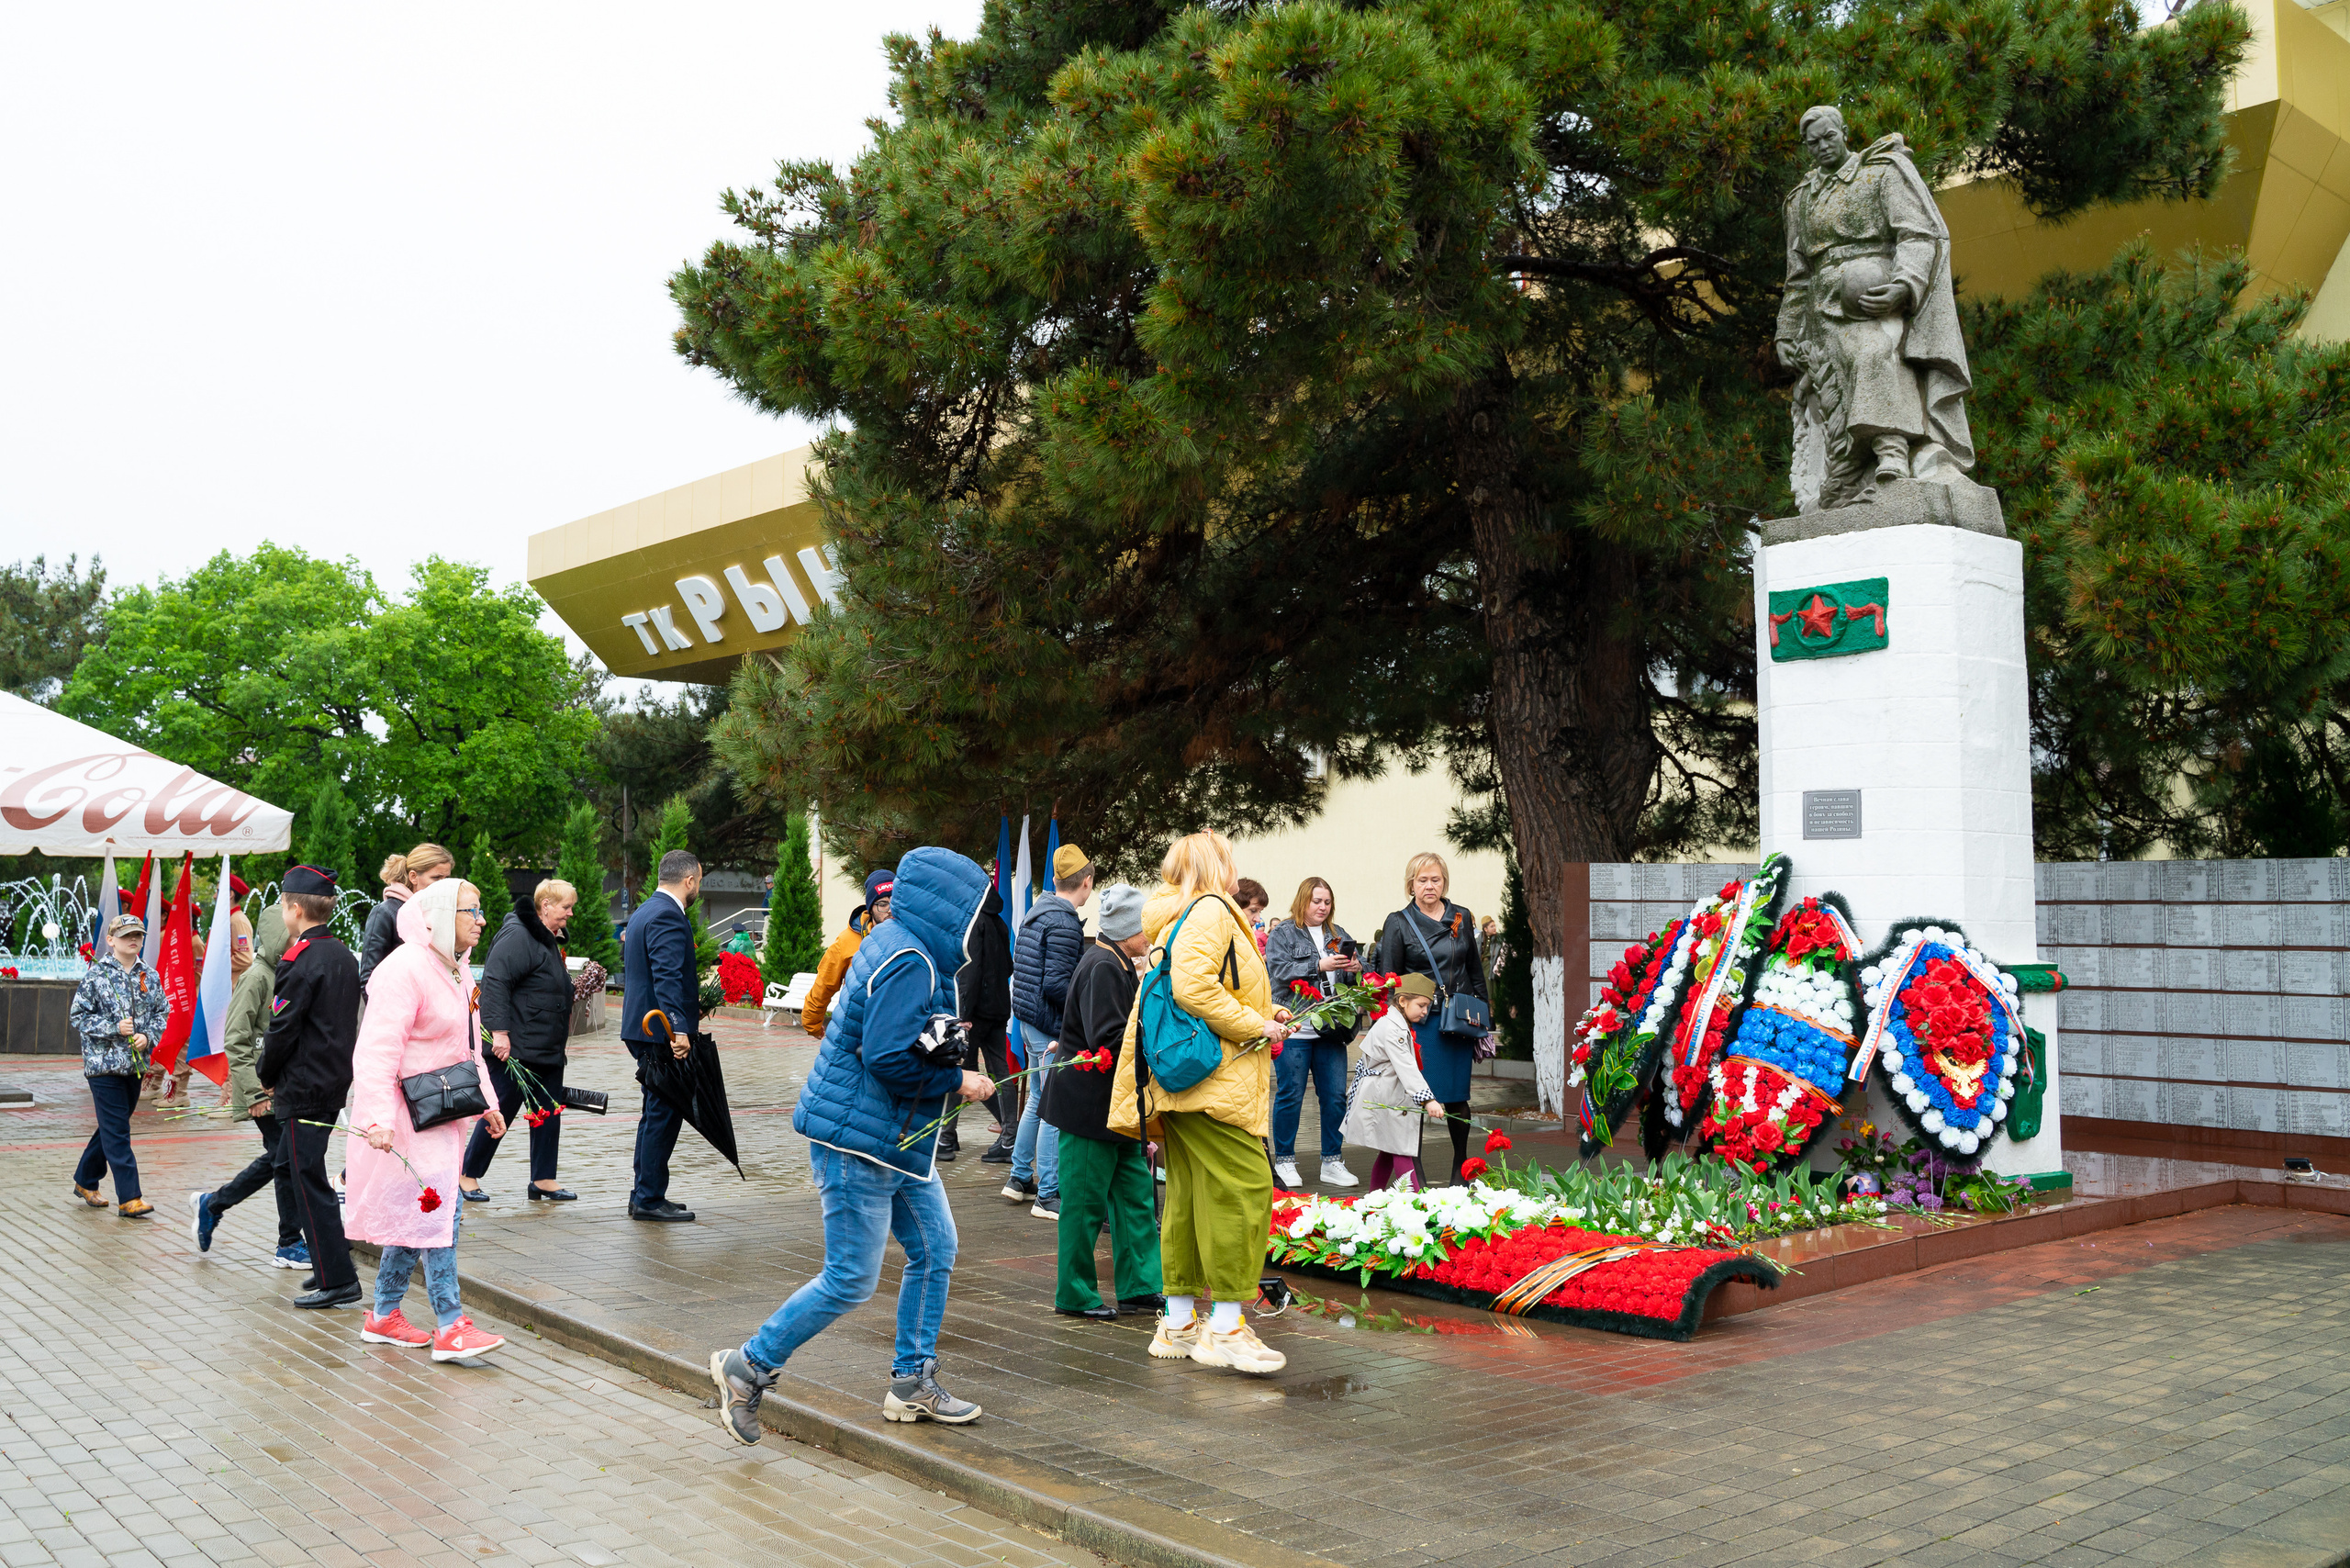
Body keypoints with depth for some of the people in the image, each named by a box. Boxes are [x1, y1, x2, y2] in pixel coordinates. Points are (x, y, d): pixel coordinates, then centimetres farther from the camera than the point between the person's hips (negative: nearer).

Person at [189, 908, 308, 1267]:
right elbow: (235, 1040, -16)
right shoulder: (256, 976, -14)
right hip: (265, 1089, -8)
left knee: (276, 1159, 16)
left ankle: (211, 1204, 34)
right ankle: (290, 1245, 6)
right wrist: (253, 1092, -19)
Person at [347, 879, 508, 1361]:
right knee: (437, 1210, -10)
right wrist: (379, 1118, -33)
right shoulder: (405, 969, -19)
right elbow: (376, 1051, -25)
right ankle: (450, 1329, -7)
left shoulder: (456, 970, 13)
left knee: (415, 1215, 15)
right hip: (408, 1116, -10)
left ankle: (384, 1316, 26)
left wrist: (485, 1102, 19)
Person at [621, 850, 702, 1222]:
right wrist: (678, 1028, -33)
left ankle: (644, 1195, 23)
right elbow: (667, 977, -26)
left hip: (642, 1026, 11)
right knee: (664, 1113, -4)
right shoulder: (668, 916, -16)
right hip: (661, 1031, -11)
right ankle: (650, 1199, 0)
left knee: (656, 1112, 17)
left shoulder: (643, 912, 17)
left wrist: (692, 1005, 29)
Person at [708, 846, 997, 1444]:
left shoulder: (899, 944, 13)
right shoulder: (910, 963, -20)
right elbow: (888, 1058, -26)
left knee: (936, 1248, 13)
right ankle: (748, 1367, 11)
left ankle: (913, 1384, 23)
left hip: (897, 1137, 11)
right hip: (856, 1136, -11)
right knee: (851, 1281, -4)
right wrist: (956, 1081, -14)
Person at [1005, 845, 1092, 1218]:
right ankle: (1048, 1195, -2)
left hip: (1030, 1019, 10)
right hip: (1052, 1026, -10)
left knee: (1037, 1100, 21)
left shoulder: (1037, 912, 12)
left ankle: (1019, 1176, 30)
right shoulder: (1064, 923, -18)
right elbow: (1056, 984, -23)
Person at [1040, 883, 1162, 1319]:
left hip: (1113, 1103, 11)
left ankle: (1138, 1285, 19)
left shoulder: (1117, 964, 14)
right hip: (1089, 1105, -11)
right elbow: (1107, 1039, -25)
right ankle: (1074, 1295, 11)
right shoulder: (1103, 968, -19)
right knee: (1085, 1201, 0)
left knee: (1135, 1191, 12)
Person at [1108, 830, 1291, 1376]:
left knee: (1189, 1195, 13)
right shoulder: (1210, 911, -10)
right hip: (1216, 1080, -11)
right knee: (1245, 1188, -10)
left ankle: (1178, 1324, 19)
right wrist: (1255, 1025, -14)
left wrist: (1263, 1013, 20)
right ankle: (1225, 1329, -8)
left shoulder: (1176, 919, 22)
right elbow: (1193, 987, -24)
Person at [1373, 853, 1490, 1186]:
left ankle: (1461, 1166, 20)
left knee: (1456, 1095, 6)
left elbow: (1475, 970, 17)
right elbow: (1388, 979, 0)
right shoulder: (1398, 923, 1)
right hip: (1420, 1020, -3)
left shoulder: (1462, 918, 11)